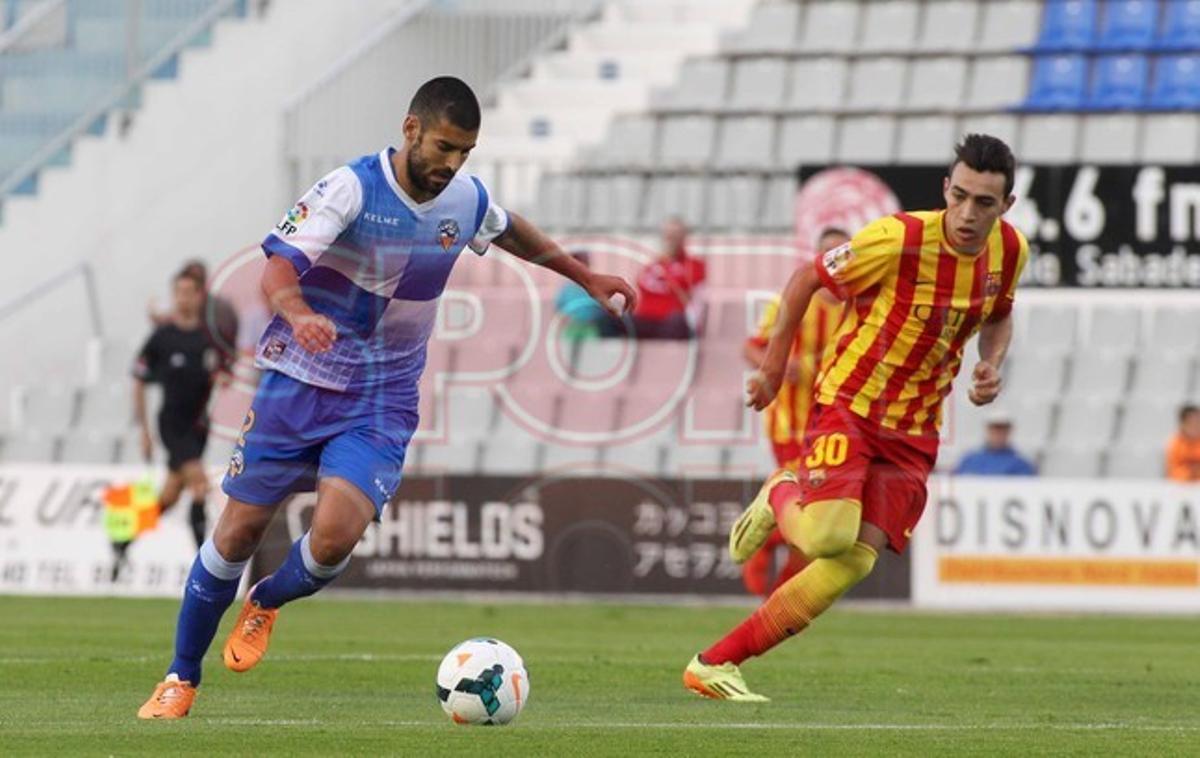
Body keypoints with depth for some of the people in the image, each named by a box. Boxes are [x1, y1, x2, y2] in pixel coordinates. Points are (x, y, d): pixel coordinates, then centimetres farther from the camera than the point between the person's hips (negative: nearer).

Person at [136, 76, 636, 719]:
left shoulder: (467, 200, 0)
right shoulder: (352, 188, -16)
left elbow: (511, 232, 25)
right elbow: (277, 268, -26)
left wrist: (586, 278, 32)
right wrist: (299, 315, -47)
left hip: (382, 403, 3)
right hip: (299, 382, -3)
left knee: (335, 535, -20)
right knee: (239, 530, 1)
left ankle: (264, 605, 14)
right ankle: (181, 679, 20)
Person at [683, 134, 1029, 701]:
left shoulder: (1010, 250, -2)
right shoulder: (898, 239, -20)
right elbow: (806, 279, -6)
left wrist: (992, 366, -1)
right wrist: (773, 366, -2)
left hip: (914, 431, 5)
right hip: (848, 404, -5)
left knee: (853, 563, -10)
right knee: (827, 538, -28)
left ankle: (715, 665, -3)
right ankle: (779, 498, 11)